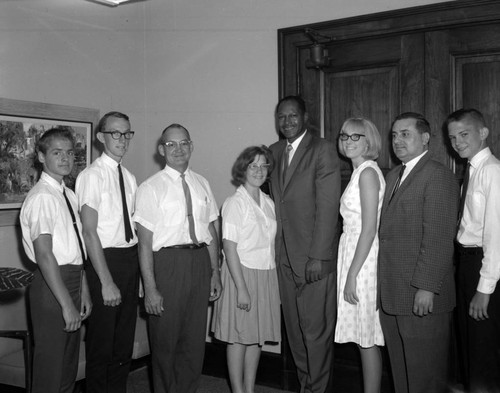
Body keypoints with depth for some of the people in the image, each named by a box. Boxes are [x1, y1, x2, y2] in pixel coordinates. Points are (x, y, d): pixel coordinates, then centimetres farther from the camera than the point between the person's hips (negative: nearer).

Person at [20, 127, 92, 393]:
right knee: (49, 365, 3)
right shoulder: (42, 197, -16)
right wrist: (66, 303, -22)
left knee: (69, 362, 20)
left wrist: (84, 291, 12)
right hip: (51, 283, -8)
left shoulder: (69, 195, 10)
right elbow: (44, 255, -21)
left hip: (73, 280, 8)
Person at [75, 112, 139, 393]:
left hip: (131, 258, 7)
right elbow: (90, 232, -15)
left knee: (125, 338, 18)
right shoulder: (92, 176, -11)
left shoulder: (130, 177, 9)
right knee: (102, 340, 5)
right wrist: (107, 282, -18)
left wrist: (141, 264, 1)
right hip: (106, 259, -6)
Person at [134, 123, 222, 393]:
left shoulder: (202, 184, 9)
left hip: (200, 261, 5)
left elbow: (212, 232, 13)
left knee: (195, 341, 14)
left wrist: (215, 272, 9)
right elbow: (145, 242, -9)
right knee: (166, 341, 8)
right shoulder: (151, 188, -6)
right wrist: (150, 288, -14)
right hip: (167, 262, -4)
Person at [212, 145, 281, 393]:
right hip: (242, 273, -6)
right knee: (238, 337, 2)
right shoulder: (235, 203, -10)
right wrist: (241, 287, -18)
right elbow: (229, 247, -14)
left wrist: (274, 278, 5)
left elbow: (270, 243, 13)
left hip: (266, 276, 6)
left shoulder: (268, 203, 9)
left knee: (257, 336, 12)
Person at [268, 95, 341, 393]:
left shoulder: (323, 150, -7)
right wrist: (277, 248, 4)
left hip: (315, 257, -6)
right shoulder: (275, 151, 12)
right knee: (295, 327, 14)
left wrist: (318, 256, -16)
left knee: (317, 329, 2)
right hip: (285, 256, 6)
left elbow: (328, 206, -13)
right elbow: (277, 200, 12)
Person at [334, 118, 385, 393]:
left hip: (362, 257, -9)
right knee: (364, 338, 14)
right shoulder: (360, 172, 15)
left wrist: (352, 274, -19)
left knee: (367, 339, 0)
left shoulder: (367, 172, -13)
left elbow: (369, 228, -18)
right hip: (353, 251, 9)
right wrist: (350, 270, 12)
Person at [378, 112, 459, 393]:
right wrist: (384, 283, 11)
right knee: (400, 370, 16)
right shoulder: (394, 175, 17)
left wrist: (426, 288, -20)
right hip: (393, 296, 8)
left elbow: (438, 238, -17)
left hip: (423, 296, -8)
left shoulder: (438, 175, -10)